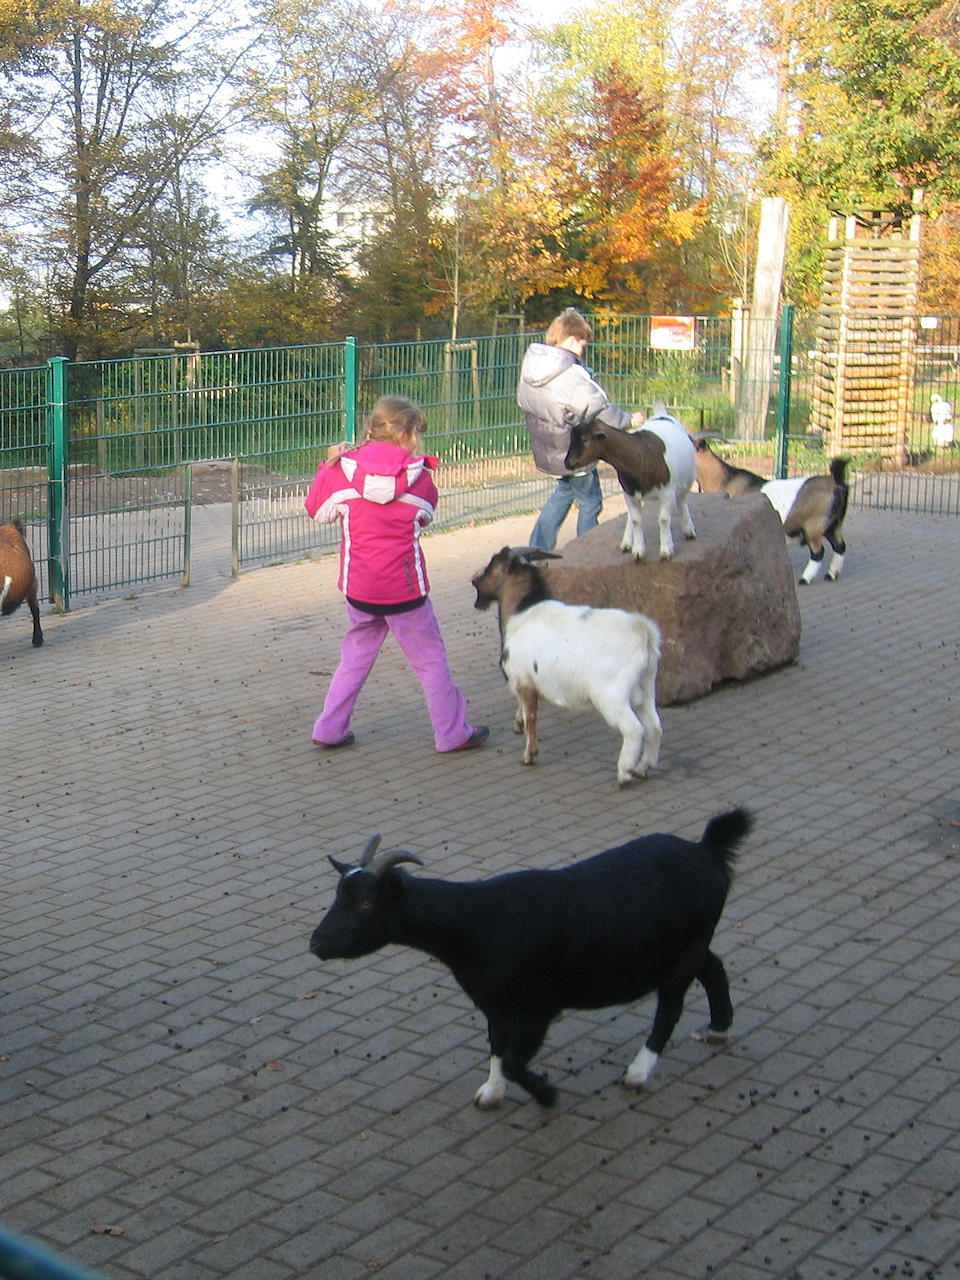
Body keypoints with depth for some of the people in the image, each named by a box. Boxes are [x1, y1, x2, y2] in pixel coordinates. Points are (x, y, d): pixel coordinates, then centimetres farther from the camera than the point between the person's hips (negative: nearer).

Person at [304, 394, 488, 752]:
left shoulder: (343, 471, -6)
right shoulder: (420, 477, -7)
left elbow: (317, 510, 8)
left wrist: (330, 464, 17)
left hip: (358, 588, 3)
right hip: (405, 587, -3)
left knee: (355, 656, 19)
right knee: (430, 658, 10)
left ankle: (330, 729, 21)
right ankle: (452, 733, 17)